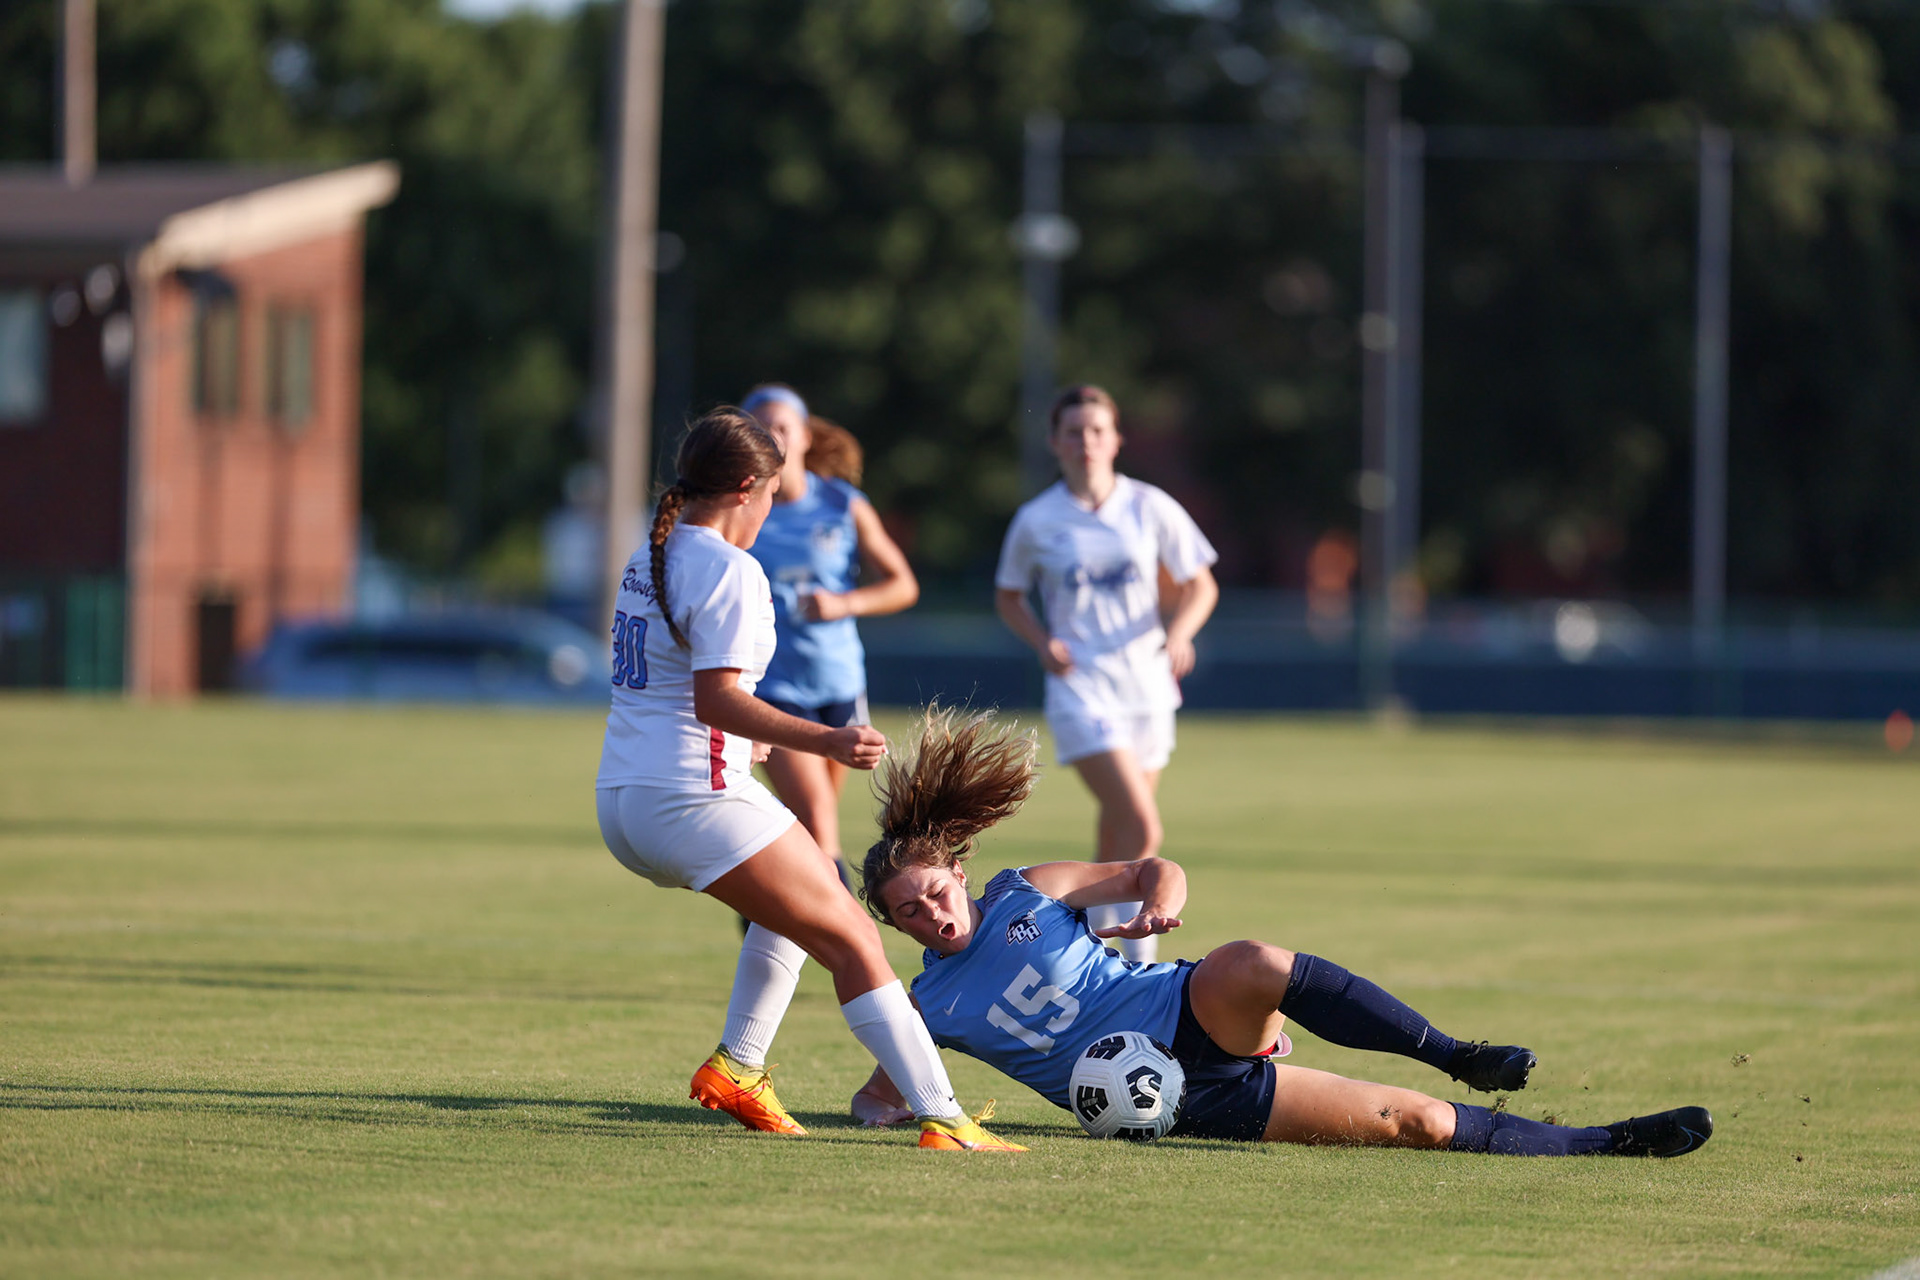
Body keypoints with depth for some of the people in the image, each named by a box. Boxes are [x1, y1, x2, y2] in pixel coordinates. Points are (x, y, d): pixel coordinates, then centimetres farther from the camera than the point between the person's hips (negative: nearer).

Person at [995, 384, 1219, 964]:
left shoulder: (1151, 507, 1)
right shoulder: (1036, 522, -2)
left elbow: (1200, 586, 8)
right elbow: (1008, 597, 12)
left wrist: (1179, 632, -12)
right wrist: (1043, 642, -7)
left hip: (1147, 682, 3)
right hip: (1079, 684, -3)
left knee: (1118, 837, 10)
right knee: (1141, 828, -19)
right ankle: (1139, 962, -11)